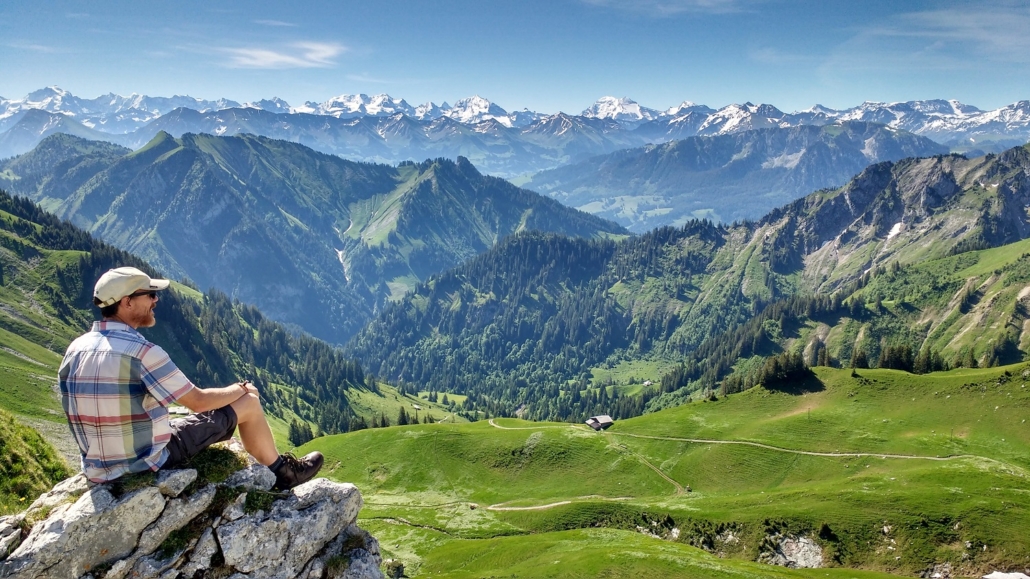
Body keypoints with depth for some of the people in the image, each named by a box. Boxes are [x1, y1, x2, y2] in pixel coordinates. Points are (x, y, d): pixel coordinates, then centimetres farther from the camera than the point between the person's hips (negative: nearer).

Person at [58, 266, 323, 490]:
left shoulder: (76, 348, -1)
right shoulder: (142, 351, -24)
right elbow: (199, 401, -16)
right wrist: (240, 389, 3)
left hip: (98, 469, 8)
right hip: (148, 463, -8)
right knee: (249, 402, 2)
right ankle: (282, 472, 26)